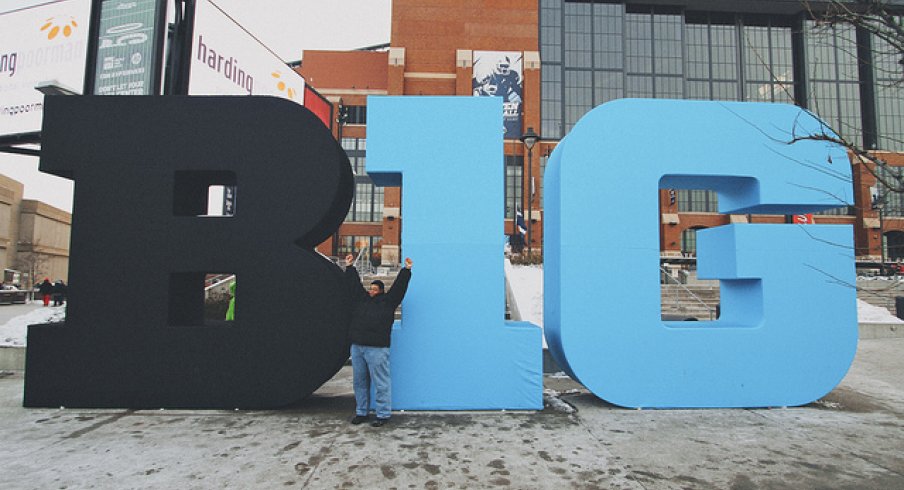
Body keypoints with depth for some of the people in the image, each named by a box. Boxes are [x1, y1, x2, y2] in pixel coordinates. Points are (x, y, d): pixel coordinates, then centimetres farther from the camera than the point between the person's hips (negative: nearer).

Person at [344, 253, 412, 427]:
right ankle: (361, 412, 25)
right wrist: (349, 266, 26)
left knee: (381, 383, -1)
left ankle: (383, 414, 7)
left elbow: (399, 286, 0)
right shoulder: (361, 298, 15)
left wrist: (406, 270, -4)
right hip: (357, 347, 6)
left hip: (377, 349, -5)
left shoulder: (387, 301, 3)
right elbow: (354, 283, 23)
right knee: (359, 382, 13)